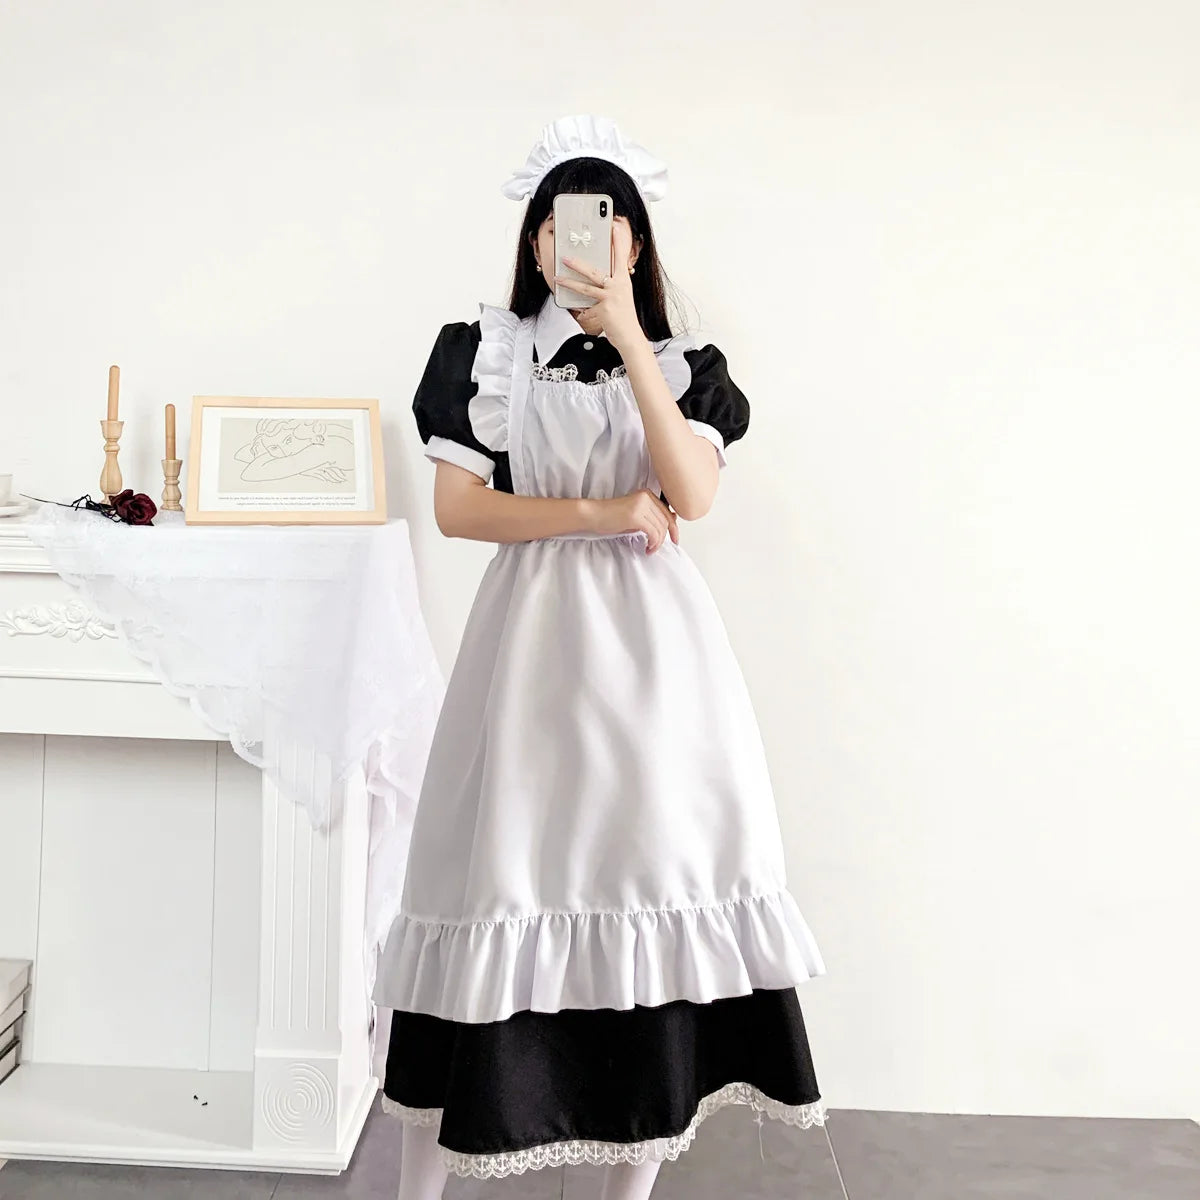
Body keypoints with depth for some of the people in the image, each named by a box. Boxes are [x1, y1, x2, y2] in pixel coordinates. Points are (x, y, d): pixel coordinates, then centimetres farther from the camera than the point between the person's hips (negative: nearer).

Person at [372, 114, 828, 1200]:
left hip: (652, 635, 2)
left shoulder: (683, 365, 11)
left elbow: (693, 494, -7)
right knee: (505, 871, -3)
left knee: (652, 871, 0)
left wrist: (628, 340, -12)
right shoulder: (484, 353, 8)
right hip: (533, 628, -1)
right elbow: (455, 508, -2)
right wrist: (601, 512, -9)